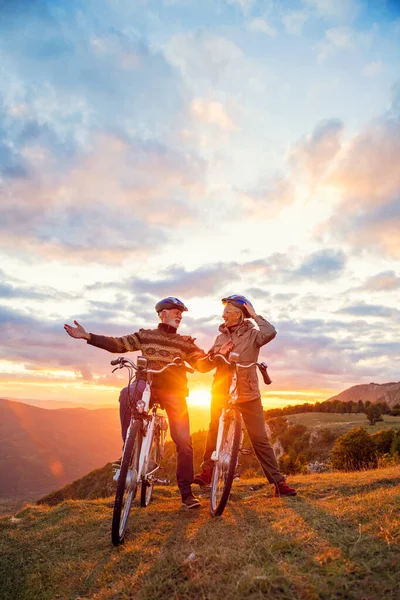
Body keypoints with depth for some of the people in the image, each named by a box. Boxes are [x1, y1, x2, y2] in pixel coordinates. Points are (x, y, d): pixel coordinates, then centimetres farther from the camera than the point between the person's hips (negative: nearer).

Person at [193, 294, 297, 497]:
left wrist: (254, 315, -13)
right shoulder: (221, 337, 13)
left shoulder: (252, 334, -2)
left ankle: (278, 482, 6)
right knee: (214, 433, 10)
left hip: (248, 394, -4)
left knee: (259, 438, -1)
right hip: (221, 393, 4)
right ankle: (206, 472, 27)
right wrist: (215, 354, -14)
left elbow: (270, 333, -24)